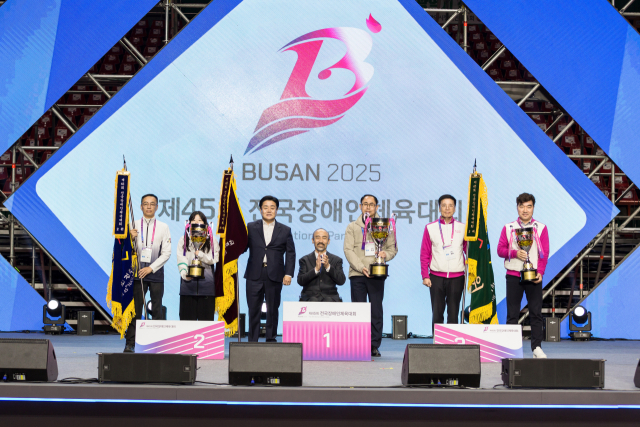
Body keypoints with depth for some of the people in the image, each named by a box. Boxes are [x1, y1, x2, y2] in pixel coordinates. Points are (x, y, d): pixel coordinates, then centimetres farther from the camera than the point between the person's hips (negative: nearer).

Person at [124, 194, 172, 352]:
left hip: (156, 272, 0)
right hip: (138, 271, 0)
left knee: (157, 309, 0)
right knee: (135, 308, -2)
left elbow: (166, 253, 2)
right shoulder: (134, 226, 8)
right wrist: (131, 239, -12)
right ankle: (130, 344, 0)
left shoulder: (163, 227, 6)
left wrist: (151, 268, -8)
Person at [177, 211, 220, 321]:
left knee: (205, 318, -2)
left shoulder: (212, 241, 12)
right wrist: (184, 273, -15)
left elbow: (213, 259, 3)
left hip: (206, 285, 0)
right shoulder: (183, 240, 13)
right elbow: (181, 259, 1)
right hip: (188, 283, 0)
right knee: (187, 317, -2)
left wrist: (200, 254, -9)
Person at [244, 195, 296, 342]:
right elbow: (243, 247, 5)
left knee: (273, 310, 5)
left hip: (274, 276, 0)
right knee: (254, 309, 2)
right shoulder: (250, 228, 10)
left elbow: (290, 253, 7)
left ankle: (271, 340, 14)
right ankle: (252, 341, 8)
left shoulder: (285, 230, 10)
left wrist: (288, 273, -2)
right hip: (254, 276, 0)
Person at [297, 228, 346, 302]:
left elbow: (341, 281, 0)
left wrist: (328, 267, -14)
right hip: (310, 297, -1)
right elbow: (300, 281, -2)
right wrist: (316, 269, -16)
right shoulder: (305, 260, 11)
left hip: (330, 298, 1)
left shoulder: (336, 260, 13)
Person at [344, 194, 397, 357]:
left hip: (377, 274, 0)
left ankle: (374, 346, 3)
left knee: (376, 311, -2)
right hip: (357, 275, 0)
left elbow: (393, 247, 13)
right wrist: (361, 267, -11)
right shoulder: (352, 227, 10)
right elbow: (348, 250, 1)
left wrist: (386, 254, -11)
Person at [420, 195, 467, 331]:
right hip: (436, 277, 0)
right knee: (437, 313, 1)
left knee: (453, 313, 2)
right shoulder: (430, 228, 5)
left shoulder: (462, 228, 7)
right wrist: (425, 276, 0)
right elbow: (424, 254, 6)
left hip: (457, 277, 0)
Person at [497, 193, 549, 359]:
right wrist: (515, 253, -12)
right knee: (512, 313, 2)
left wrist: (540, 272, -9)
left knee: (536, 312, -2)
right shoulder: (508, 228, 9)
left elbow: (544, 253, 2)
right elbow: (500, 250, 5)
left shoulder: (541, 228, 7)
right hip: (513, 275, 1)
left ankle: (537, 347, 2)